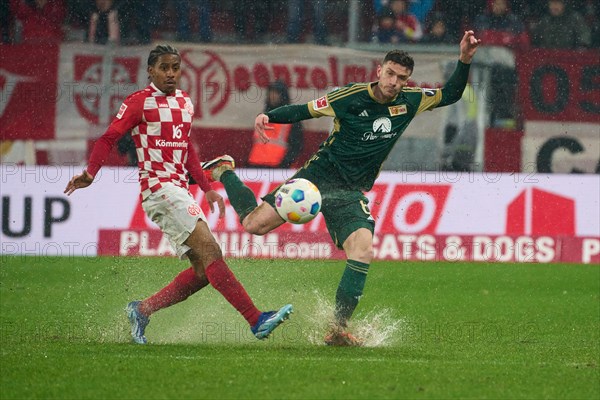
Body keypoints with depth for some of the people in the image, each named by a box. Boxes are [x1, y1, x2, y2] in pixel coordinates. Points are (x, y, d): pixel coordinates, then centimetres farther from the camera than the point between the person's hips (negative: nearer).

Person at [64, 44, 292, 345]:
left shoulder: (185, 103, 18)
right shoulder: (140, 102, -3)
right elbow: (109, 138, -6)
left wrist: (207, 189, 23)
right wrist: (90, 173, -21)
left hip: (179, 193, 9)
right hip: (159, 188, -9)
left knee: (202, 271, 1)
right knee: (210, 252, -19)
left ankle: (142, 310, 12)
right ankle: (257, 321, -26)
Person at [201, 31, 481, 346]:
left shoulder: (408, 102, 4)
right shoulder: (351, 97, -8)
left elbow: (450, 94, 14)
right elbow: (303, 110, -4)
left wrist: (464, 61, -2)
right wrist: (269, 117, -19)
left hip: (351, 194, 3)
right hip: (319, 175, -3)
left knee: (363, 252, -22)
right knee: (255, 223, -11)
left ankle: (338, 329, -12)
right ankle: (223, 172, 20)